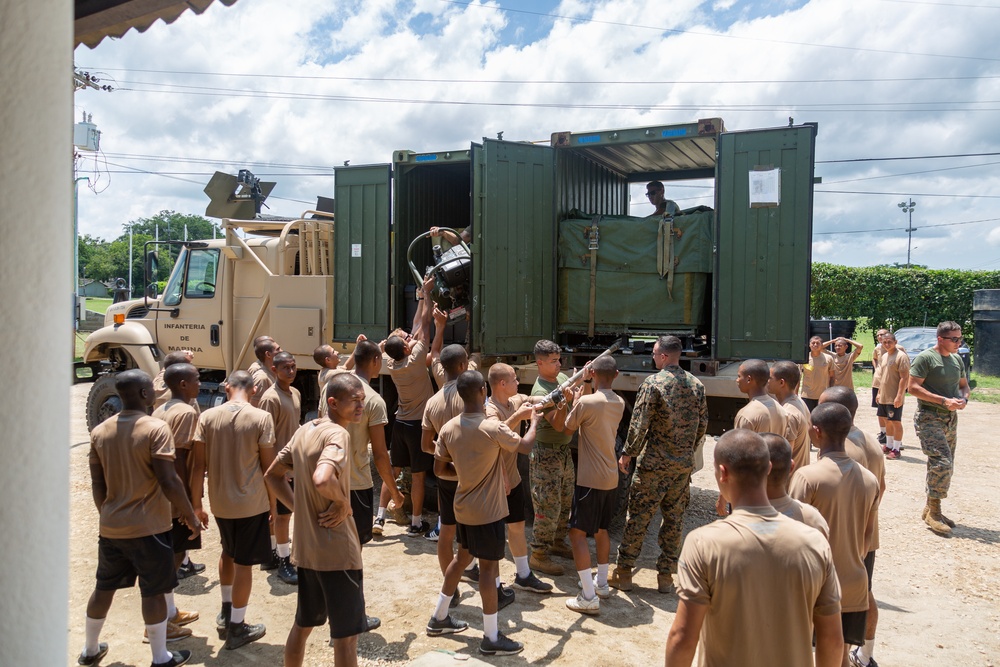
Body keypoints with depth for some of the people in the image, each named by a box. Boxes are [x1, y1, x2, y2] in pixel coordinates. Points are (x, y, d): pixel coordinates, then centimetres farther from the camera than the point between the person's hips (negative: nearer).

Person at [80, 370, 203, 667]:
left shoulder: (100, 431, 2)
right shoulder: (156, 429, -18)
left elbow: (97, 483, 8)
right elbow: (168, 481, -21)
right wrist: (190, 514, -9)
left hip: (110, 527, 6)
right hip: (148, 527, -6)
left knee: (104, 587, 21)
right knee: (153, 592, 6)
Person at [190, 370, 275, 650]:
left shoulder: (207, 417, -4)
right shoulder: (261, 418, -12)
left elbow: (199, 464, -3)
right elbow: (267, 465, -9)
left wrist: (196, 503, 6)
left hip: (219, 501, 4)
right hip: (251, 502, -4)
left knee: (228, 553, 27)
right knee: (244, 563, 8)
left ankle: (226, 613, 38)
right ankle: (236, 627, 19)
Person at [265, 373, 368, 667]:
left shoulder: (305, 430, 7)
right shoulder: (338, 434, -19)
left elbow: (273, 475, 15)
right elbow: (322, 480, -38)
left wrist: (302, 508, 8)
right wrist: (343, 503, -19)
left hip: (306, 547, 9)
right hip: (337, 550, -8)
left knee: (302, 624, 24)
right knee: (346, 634, 4)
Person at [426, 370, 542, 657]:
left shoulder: (448, 428, -5)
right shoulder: (493, 428, -23)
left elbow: (439, 470, 2)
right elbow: (526, 446, -7)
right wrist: (534, 420, 10)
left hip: (463, 506, 7)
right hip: (487, 510, -7)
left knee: (462, 557, 23)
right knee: (489, 566, 3)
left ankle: (439, 618, 35)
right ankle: (491, 638, 14)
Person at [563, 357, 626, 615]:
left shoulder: (586, 402, -18)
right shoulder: (619, 403, 3)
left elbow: (569, 426, -1)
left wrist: (575, 401, 13)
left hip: (590, 480, -7)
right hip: (611, 478, 8)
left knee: (577, 533, -1)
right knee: (601, 530, 22)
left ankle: (589, 597, -4)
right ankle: (602, 583, 32)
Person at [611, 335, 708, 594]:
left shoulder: (653, 383, -14)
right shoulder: (697, 385, 3)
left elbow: (639, 424, -15)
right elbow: (702, 424, 10)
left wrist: (627, 454, -4)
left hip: (654, 463, -5)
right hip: (684, 464, 5)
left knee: (637, 517, 5)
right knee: (674, 519, 12)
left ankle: (623, 573, 14)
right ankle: (666, 576, 18)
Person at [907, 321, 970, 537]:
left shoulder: (957, 359, 12)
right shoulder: (925, 358, -11)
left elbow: (964, 384, 22)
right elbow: (913, 387, -16)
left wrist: (964, 399, -2)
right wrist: (944, 400, -21)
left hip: (951, 419, 8)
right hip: (929, 418, -8)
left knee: (945, 467, 11)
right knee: (942, 463, -17)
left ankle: (931, 510, 23)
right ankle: (933, 512, -5)